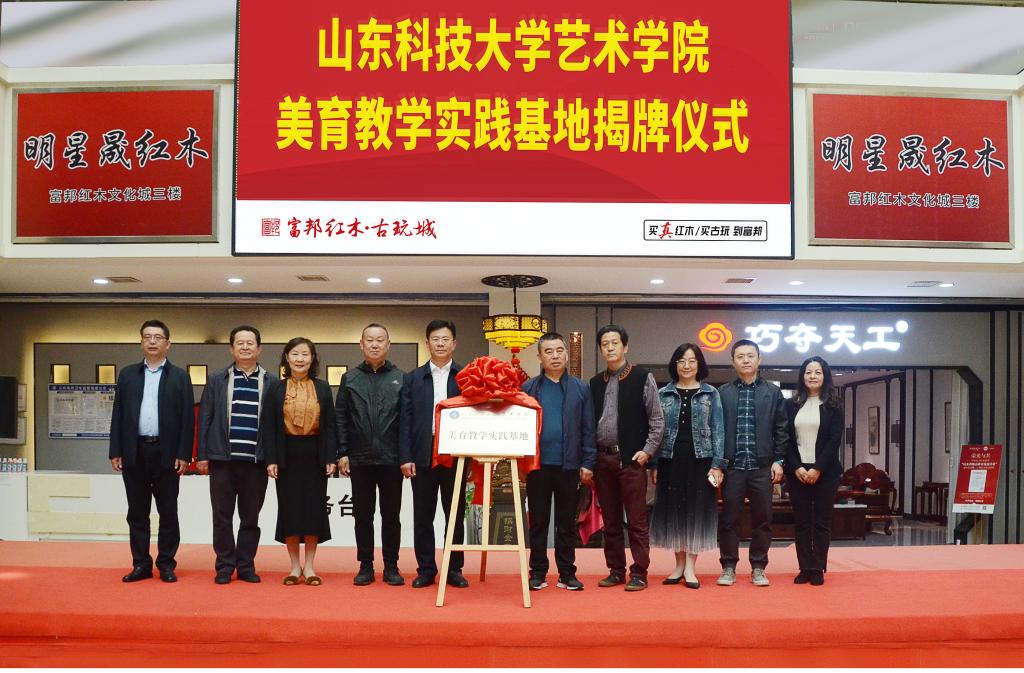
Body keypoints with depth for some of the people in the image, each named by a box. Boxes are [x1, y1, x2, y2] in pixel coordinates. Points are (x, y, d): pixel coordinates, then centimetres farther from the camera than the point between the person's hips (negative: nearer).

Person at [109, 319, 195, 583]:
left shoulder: (179, 376, 4)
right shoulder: (128, 374, 11)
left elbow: (187, 418, 0)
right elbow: (118, 415, 8)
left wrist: (184, 454, -7)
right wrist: (115, 452, 0)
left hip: (166, 453, -2)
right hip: (134, 452, 2)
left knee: (168, 512, 3)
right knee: (137, 512, 7)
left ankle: (166, 564, 12)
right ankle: (141, 564, 15)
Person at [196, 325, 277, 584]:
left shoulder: (271, 382, 4)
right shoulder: (217, 380, 7)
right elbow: (205, 418, 5)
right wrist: (202, 455, 0)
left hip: (256, 461, 0)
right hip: (222, 459, 0)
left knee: (251, 517, 7)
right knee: (222, 515, 6)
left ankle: (246, 565, 18)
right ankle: (224, 566, 15)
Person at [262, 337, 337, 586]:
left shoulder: (322, 388, 5)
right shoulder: (275, 389, 3)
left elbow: (329, 425, 4)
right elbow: (267, 426, 1)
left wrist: (330, 458, -3)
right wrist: (270, 459, -7)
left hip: (314, 455, 0)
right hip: (287, 456, 0)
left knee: (314, 508, 2)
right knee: (289, 508, 3)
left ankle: (309, 566, 12)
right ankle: (295, 566, 14)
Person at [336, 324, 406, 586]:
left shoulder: (400, 378, 3)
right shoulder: (350, 378, 8)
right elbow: (340, 418, 6)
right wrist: (342, 453, -1)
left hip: (391, 459, -1)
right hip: (359, 459, 1)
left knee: (391, 515, 5)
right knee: (362, 515, 7)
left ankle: (391, 567, 14)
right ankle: (365, 566, 16)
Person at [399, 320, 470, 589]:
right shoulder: (413, 378, 8)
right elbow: (405, 420, 4)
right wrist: (405, 457, -4)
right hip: (423, 455, 1)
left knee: (455, 515, 6)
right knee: (423, 516, 6)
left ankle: (454, 569, 15)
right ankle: (426, 569, 15)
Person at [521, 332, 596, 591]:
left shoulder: (580, 389, 6)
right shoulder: (528, 388, 4)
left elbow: (588, 429, 4)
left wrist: (587, 463, -2)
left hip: (569, 465, 0)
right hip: (538, 464, 0)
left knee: (567, 522, 8)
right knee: (538, 521, 7)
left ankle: (567, 574, 17)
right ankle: (538, 573, 15)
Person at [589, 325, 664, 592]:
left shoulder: (642, 378, 0)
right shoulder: (595, 384, 12)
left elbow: (657, 420, -1)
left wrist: (647, 451, -8)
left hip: (631, 459, -4)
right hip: (603, 459, 4)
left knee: (636, 520, -1)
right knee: (610, 520, 10)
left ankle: (639, 574, 6)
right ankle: (616, 570, 19)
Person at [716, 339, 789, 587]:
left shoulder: (773, 392, 9)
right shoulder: (722, 393, 6)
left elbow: (781, 430, 7)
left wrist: (778, 460, 0)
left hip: (763, 466, 1)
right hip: (732, 465, 0)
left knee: (762, 519, 5)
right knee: (729, 519, 3)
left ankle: (758, 568, 15)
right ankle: (729, 567, 12)